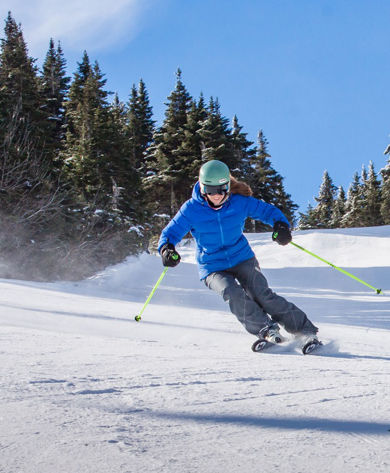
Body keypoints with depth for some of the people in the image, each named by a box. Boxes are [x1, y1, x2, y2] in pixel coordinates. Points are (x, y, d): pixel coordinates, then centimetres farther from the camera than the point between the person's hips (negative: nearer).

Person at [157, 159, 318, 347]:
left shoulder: (239, 202, -8)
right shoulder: (191, 209, -12)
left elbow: (267, 210, 3)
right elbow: (170, 233, -5)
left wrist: (281, 225, -18)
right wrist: (167, 249, -28)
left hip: (242, 258, 0)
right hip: (213, 268, 0)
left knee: (262, 294, -19)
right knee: (232, 292, -30)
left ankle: (306, 330, -10)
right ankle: (266, 330, -19)